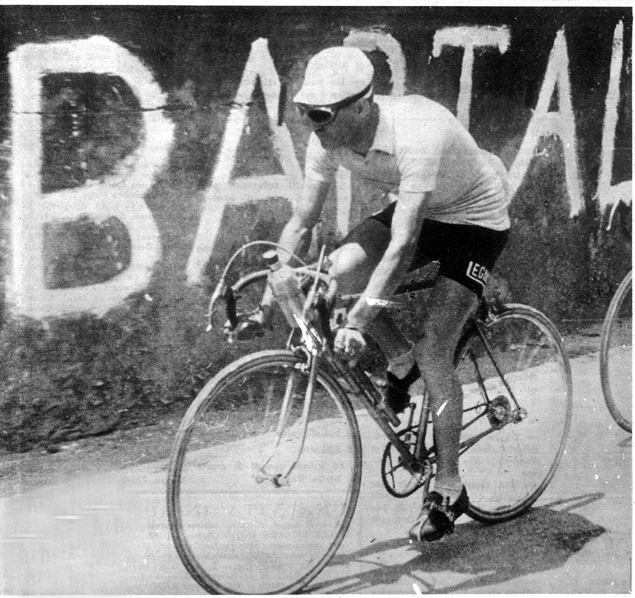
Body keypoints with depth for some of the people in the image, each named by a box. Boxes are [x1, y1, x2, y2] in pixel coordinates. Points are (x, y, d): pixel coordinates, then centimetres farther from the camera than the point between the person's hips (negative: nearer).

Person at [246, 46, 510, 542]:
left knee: (434, 352, -15)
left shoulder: (417, 135, -38)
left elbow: (402, 246, -41)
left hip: (476, 218, -6)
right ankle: (400, 359, 6)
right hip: (418, 211, 6)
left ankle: (449, 491, 1)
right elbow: (302, 223, -10)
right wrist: (266, 306, -14)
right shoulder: (328, 139, -18)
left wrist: (358, 322, -46)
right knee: (339, 273, -22)